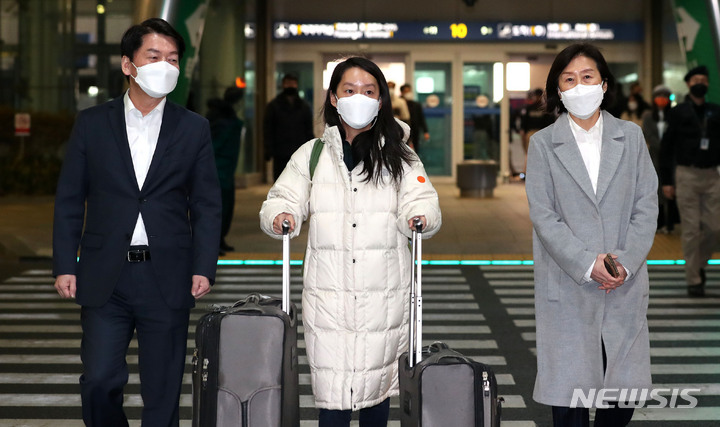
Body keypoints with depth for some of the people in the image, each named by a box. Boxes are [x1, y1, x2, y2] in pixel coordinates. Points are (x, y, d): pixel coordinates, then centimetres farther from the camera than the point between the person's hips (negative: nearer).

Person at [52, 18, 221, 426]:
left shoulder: (194, 128, 4)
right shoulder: (92, 123, 5)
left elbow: (207, 205, 5)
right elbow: (69, 200, 6)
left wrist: (204, 268, -4)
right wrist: (65, 266, 0)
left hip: (168, 281, 0)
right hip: (104, 280, 0)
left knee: (163, 392, 6)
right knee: (99, 383, -1)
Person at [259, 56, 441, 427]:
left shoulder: (399, 156, 10)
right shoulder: (311, 155, 11)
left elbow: (421, 198, -1)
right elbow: (285, 198, 7)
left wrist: (421, 216, -24)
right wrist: (280, 216, -16)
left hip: (383, 296, 1)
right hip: (327, 295, 0)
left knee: (377, 382, 9)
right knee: (332, 393, -5)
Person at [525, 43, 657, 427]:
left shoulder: (631, 136, 8)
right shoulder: (543, 143, 3)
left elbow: (646, 205, 4)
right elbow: (543, 215, -4)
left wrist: (626, 262, -10)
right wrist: (587, 263, -15)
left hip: (624, 286, 2)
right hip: (567, 287, -2)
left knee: (624, 388, 5)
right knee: (569, 390, 2)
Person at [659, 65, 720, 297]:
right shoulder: (678, 112, 3)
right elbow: (666, 147, 2)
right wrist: (666, 181, -2)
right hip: (686, 175, -2)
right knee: (690, 230, -2)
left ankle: (699, 263, 26)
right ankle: (694, 280, 6)